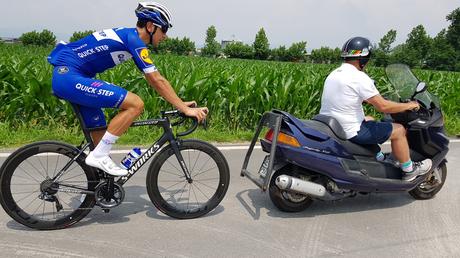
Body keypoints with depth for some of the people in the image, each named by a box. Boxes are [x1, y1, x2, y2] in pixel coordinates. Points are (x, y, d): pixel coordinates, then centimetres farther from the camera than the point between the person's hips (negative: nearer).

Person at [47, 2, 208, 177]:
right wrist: (186, 109, -14)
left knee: (100, 134, 12)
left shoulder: (129, 36, 14)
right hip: (69, 76, -10)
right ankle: (99, 156, -11)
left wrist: (181, 103, 13)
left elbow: (153, 80, 15)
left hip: (66, 76, 10)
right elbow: (158, 81, -19)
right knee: (135, 104, -18)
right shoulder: (133, 39, -15)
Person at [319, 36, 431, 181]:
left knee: (369, 120, 35)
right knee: (399, 130, 6)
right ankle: (409, 170, 23)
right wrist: (409, 105, -1)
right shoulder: (359, 77, -17)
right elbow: (383, 106, -17)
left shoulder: (333, 74, 10)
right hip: (350, 133, -9)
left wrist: (373, 98, 33)